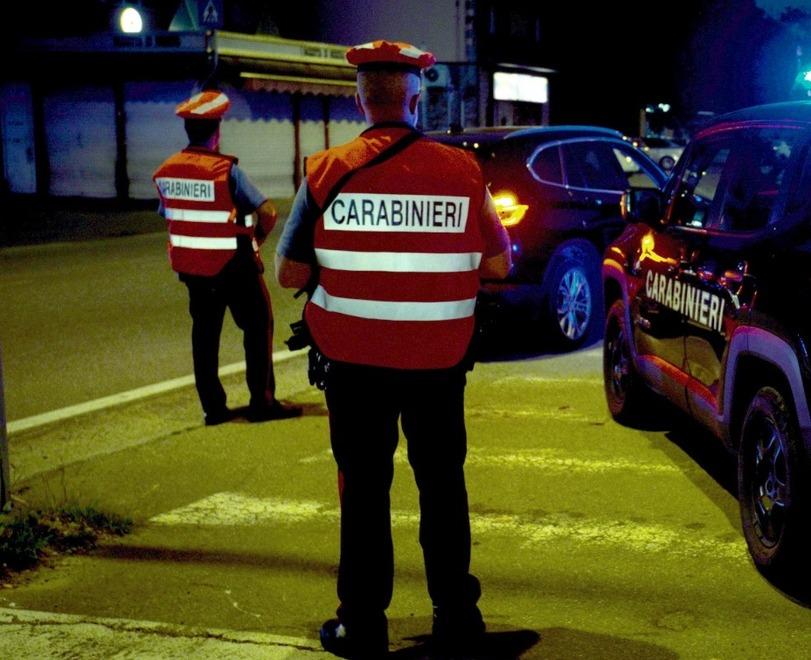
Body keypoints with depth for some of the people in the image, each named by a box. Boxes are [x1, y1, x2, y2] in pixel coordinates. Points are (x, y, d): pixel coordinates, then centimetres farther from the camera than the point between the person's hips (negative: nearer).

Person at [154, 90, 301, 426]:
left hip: (191, 267, 6)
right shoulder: (226, 170, -18)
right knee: (258, 328, 8)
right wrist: (258, 238, -3)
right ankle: (262, 402, 10)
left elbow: (169, 216, 9)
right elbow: (268, 212, -22)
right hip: (233, 266, -6)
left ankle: (213, 407, 17)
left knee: (204, 334, 13)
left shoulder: (165, 172, -1)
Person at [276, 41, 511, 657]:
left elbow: (290, 273, -7)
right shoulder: (463, 171, -7)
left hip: (355, 363, -1)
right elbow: (498, 266, 0)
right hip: (439, 363, 1)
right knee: (442, 483, 16)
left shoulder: (327, 171, -10)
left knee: (365, 488, 11)